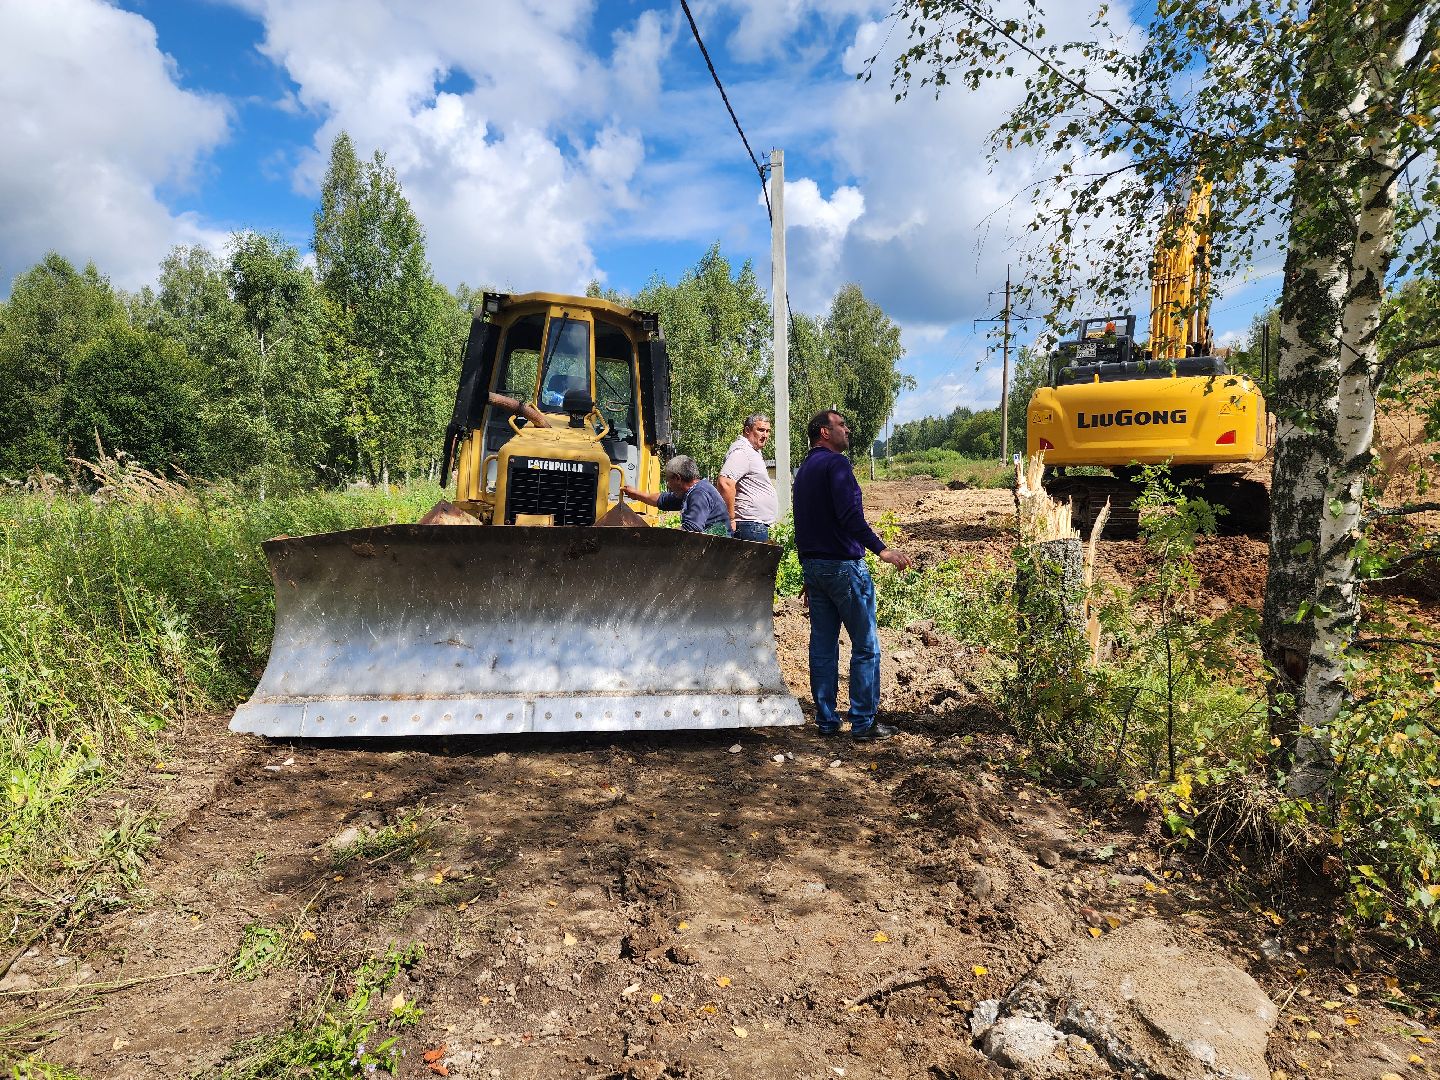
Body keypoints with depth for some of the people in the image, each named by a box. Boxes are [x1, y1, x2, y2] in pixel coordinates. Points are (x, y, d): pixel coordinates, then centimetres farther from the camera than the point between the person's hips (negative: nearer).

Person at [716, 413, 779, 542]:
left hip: (759, 525, 10)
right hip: (752, 525, -10)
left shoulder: (753, 451, 20)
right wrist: (731, 519, -23)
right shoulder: (742, 451, -14)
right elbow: (724, 483, -28)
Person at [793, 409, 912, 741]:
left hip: (813, 564, 9)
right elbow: (850, 515, -24)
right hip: (843, 564, -9)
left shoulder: (804, 469, 17)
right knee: (865, 646, -1)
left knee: (822, 645, 11)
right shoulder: (836, 463, -11)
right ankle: (863, 723, 3)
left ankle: (826, 721, 16)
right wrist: (881, 549, -26)